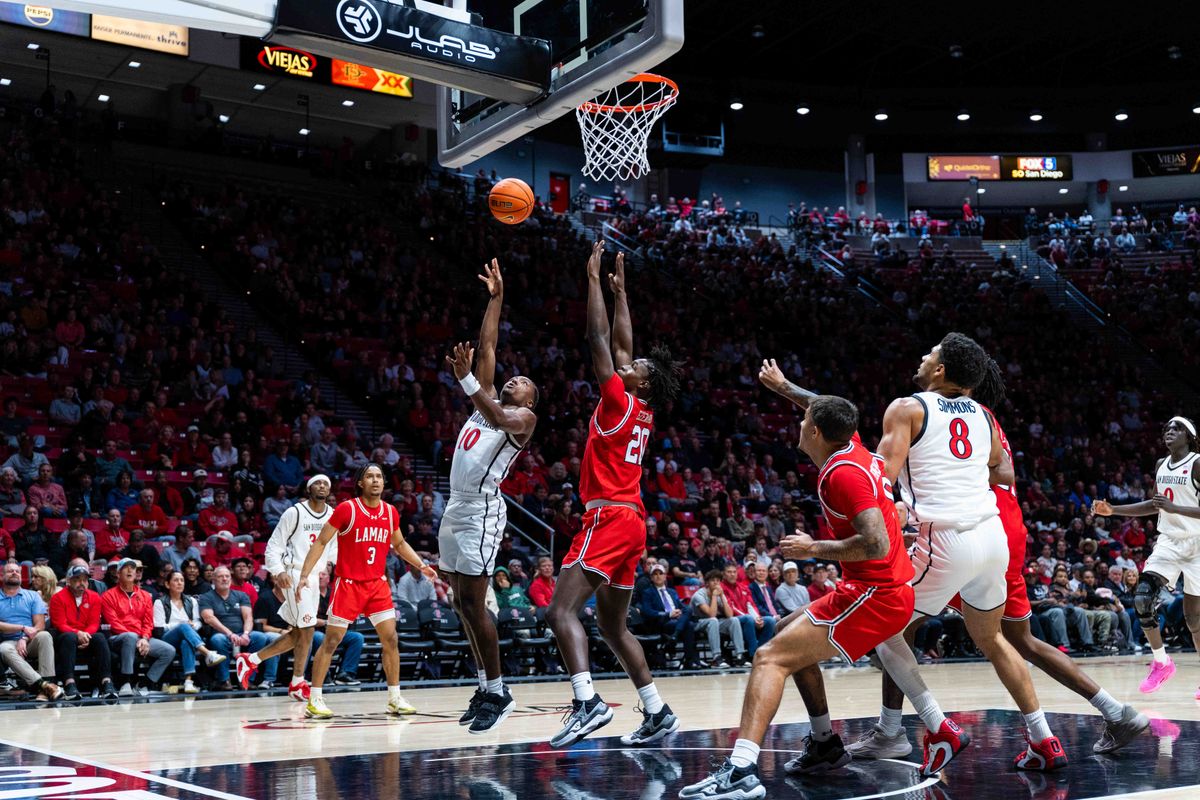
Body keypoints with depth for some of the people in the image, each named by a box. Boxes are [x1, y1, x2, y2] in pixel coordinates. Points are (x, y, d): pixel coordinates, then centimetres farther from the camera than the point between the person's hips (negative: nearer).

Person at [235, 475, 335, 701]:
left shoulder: (334, 516, 8)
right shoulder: (294, 513, -8)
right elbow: (274, 545, -7)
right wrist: (278, 571, -21)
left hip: (315, 577, 7)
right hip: (293, 575, -7)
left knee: (296, 633, 10)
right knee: (308, 629, -9)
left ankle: (251, 660, 23)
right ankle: (297, 684, 4)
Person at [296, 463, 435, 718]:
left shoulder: (391, 512, 3)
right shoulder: (346, 509, -11)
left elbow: (399, 544, 21)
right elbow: (321, 542, -7)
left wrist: (421, 565, 11)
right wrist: (304, 575, -14)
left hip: (377, 583, 5)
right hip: (348, 583, -4)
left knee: (391, 639, 1)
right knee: (331, 641, -1)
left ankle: (395, 698, 11)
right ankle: (314, 700, 8)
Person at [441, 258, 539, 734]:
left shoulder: (523, 417, 0)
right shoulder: (489, 400, 20)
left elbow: (499, 419, -22)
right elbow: (486, 347, 20)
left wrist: (465, 379, -29)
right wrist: (496, 298, 23)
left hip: (481, 510, -8)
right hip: (456, 508, 8)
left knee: (472, 602, -11)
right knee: (463, 604, 9)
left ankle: (498, 693, -3)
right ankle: (486, 688, 17)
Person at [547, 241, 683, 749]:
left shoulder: (620, 402, -6)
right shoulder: (642, 413, 15)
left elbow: (600, 340, -7)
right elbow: (621, 345, 24)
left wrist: (594, 279, -1)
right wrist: (619, 290, 30)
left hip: (610, 517, -9)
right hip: (631, 521, 9)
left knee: (561, 610, -17)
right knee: (613, 626, 14)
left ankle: (587, 702, -30)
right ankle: (657, 713, 14)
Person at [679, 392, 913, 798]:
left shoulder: (842, 473, -19)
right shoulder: (852, 444, 9)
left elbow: (876, 544, -28)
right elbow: (830, 411, 33)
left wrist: (815, 548, -16)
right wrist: (784, 386, 43)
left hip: (874, 594, -10)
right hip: (884, 587, 10)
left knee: (771, 657, -17)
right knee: (791, 633, 27)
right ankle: (825, 745, 30)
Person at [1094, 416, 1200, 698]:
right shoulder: (1160, 465, 9)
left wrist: (1174, 508, -29)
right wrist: (1113, 510, 12)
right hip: (1168, 541, 5)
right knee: (1143, 598, -13)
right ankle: (1161, 662, 3)